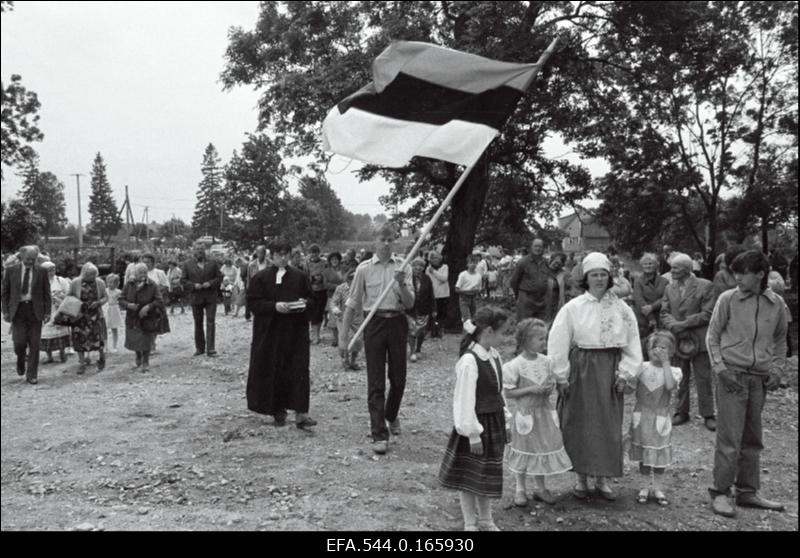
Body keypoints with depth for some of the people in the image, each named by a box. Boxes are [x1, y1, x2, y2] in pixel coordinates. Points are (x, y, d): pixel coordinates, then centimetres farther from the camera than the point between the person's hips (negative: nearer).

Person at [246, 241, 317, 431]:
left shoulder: (300, 276, 9)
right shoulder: (260, 278, 1)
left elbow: (312, 299, 13)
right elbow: (253, 303, -5)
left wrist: (304, 304, -10)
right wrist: (275, 306, -19)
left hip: (296, 332, 1)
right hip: (270, 333, -1)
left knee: (299, 371, -5)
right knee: (273, 372, 3)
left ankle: (300, 413, -6)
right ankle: (278, 410, 19)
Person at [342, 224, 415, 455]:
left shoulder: (402, 267, 4)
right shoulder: (364, 268, 1)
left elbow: (410, 303, 0)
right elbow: (352, 303, 5)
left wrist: (401, 284, -18)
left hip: (397, 323, 2)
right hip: (374, 323, -1)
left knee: (398, 378, 11)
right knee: (376, 382, -2)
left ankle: (391, 415, 41)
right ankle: (379, 435, 3)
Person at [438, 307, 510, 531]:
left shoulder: (493, 356, 1)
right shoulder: (469, 361, -24)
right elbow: (465, 401, -22)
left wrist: (504, 420, 14)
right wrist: (473, 433, -19)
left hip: (494, 422, 8)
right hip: (477, 424, -8)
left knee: (487, 474, 19)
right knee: (468, 476, 9)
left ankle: (486, 521, 34)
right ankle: (470, 523, 23)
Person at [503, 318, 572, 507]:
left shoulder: (546, 362, 0)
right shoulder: (515, 365, -17)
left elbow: (551, 382, 12)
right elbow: (507, 393, -14)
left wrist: (550, 387, -12)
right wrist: (531, 389, -22)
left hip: (544, 412, 5)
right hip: (525, 413, -5)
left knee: (543, 449, 13)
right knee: (524, 450, 6)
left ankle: (540, 488, 29)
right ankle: (520, 489, 24)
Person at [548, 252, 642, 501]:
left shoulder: (622, 309, 3)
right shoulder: (573, 307, -5)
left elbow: (633, 343, 8)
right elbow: (557, 344, -6)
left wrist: (625, 371, -2)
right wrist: (561, 376, -8)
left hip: (609, 371, 2)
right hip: (580, 369, -2)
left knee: (609, 424, 7)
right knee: (579, 424, 4)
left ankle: (604, 478, 21)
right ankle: (581, 477, 19)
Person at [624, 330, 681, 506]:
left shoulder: (673, 371, -4)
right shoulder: (641, 368, 0)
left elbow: (670, 386, -26)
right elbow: (629, 389, -1)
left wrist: (665, 362, -22)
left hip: (660, 419, -1)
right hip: (641, 417, 1)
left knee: (659, 452, 6)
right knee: (643, 453, 9)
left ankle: (656, 487, 22)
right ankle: (647, 485, 23)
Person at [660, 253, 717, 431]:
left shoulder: (705, 286, -5)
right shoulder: (669, 288, 10)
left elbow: (707, 314, -10)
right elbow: (664, 313, 7)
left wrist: (683, 324, -15)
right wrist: (674, 326, -13)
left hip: (699, 340, -4)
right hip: (677, 340, 4)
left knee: (704, 380, 2)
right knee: (680, 379, 11)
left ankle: (708, 415, 12)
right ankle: (681, 413, 21)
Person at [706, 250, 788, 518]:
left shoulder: (777, 304, 4)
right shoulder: (728, 299, -5)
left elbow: (780, 340, 16)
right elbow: (712, 336, 1)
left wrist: (777, 369, 4)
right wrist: (720, 368, -7)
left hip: (760, 378, 4)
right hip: (732, 375, -3)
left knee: (753, 439, 12)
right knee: (729, 438, -5)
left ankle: (748, 492, 24)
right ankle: (720, 493, 5)